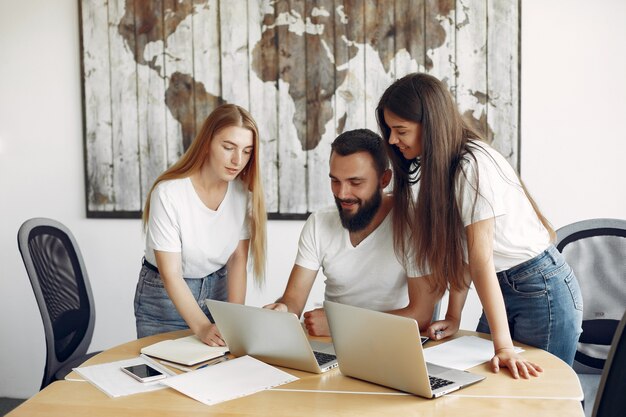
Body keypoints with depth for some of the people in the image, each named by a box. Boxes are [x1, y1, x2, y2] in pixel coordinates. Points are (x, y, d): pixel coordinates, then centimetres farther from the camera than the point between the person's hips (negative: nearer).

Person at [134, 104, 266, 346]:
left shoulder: (243, 190, -13)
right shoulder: (168, 193, -25)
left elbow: (238, 259, -9)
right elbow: (171, 274, -24)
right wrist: (202, 327, -34)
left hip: (218, 290, 4)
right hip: (166, 297, -3)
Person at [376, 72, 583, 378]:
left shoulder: (474, 165, -22)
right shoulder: (433, 168, 3)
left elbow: (481, 259, -27)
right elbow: (458, 253, 1)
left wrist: (504, 346, -25)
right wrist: (454, 316, -4)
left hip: (542, 290, -7)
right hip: (502, 289, 8)